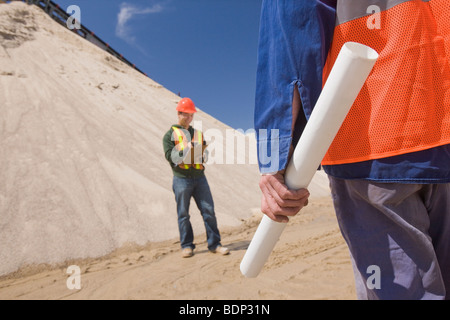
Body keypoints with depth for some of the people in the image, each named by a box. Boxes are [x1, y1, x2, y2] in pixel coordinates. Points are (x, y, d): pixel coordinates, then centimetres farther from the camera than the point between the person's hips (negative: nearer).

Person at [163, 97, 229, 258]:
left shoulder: (198, 134, 20)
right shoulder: (170, 134, 8)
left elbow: (204, 155, 17)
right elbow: (169, 155, -5)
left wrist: (202, 151, -6)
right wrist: (186, 150, -17)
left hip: (199, 178, 3)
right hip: (181, 179, -3)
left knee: (209, 210, 0)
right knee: (183, 214, 4)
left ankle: (214, 244, 9)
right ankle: (187, 246, 16)